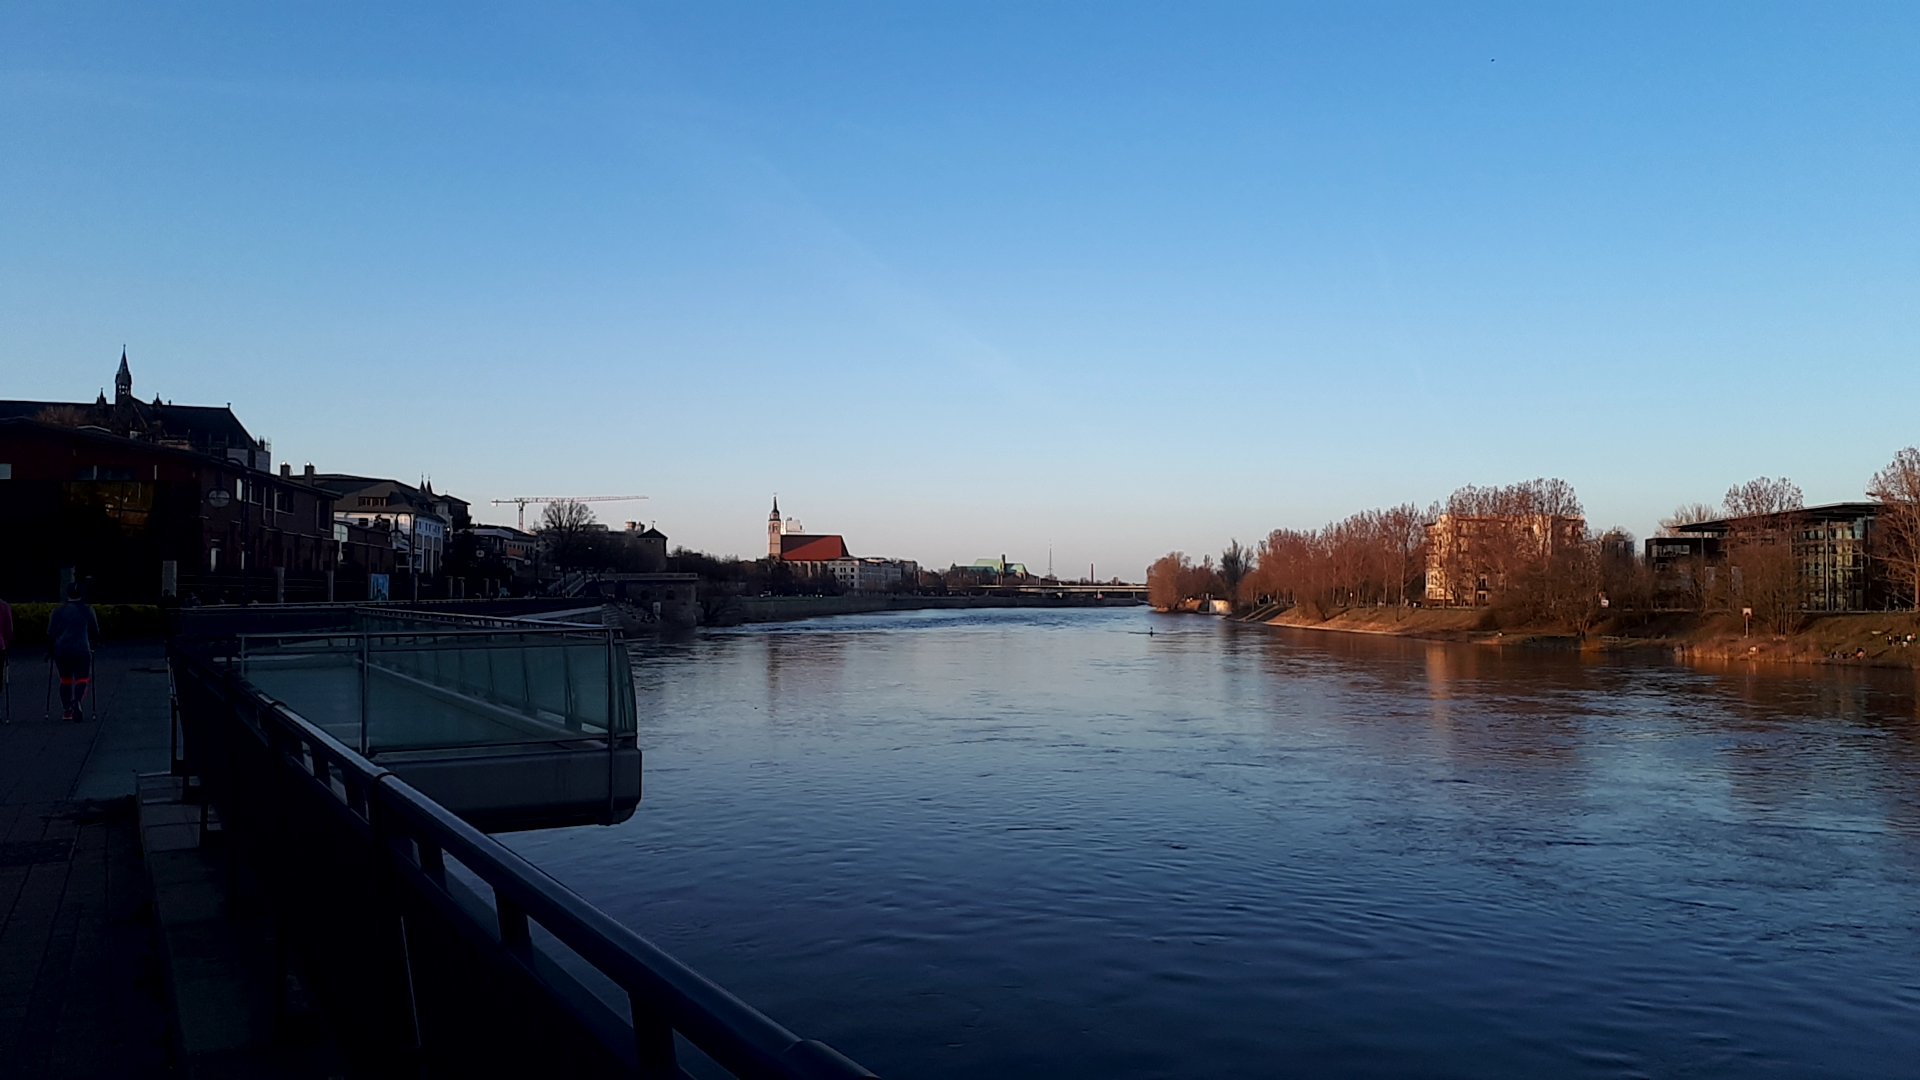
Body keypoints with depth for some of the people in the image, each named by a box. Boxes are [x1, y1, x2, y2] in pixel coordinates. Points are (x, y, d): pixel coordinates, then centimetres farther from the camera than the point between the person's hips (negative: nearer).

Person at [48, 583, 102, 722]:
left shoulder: (58, 611, 7)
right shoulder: (88, 611, 4)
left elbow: (50, 633, 4)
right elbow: (95, 633, 9)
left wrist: (50, 648, 18)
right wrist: (93, 645, 27)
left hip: (61, 650, 2)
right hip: (82, 650, -2)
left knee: (65, 679, 14)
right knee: (82, 679, 1)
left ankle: (66, 709, 13)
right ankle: (77, 702, -26)